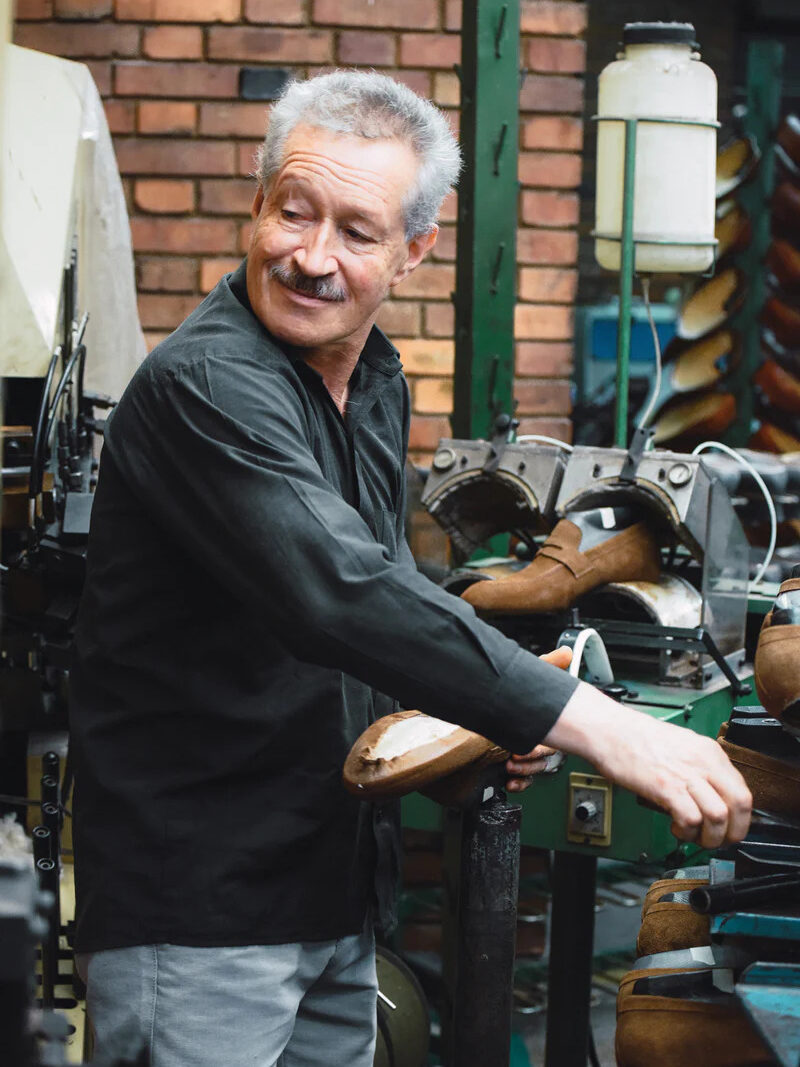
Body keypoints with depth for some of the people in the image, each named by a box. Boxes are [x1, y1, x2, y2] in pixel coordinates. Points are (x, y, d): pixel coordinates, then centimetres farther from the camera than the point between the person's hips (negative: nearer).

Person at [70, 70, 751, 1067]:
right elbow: (342, 594, -34)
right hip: (196, 901, -9)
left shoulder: (375, 379, 9)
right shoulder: (207, 386, -21)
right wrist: (599, 728, -38)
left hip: (334, 886, 9)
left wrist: (483, 710, 0)